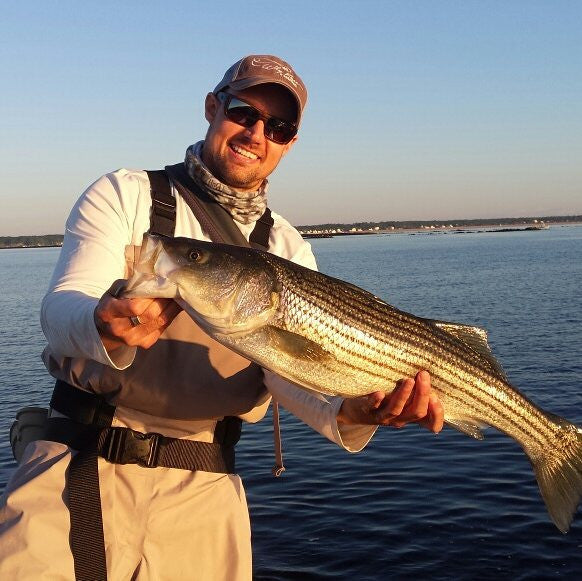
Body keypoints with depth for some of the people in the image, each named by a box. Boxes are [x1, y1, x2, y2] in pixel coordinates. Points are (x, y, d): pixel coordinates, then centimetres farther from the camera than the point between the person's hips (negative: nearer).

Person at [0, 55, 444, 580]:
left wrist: (348, 411, -27)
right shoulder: (126, 194, 1)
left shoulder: (289, 250, 8)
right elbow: (62, 307, -12)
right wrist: (107, 329, -35)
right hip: (84, 464, -2)